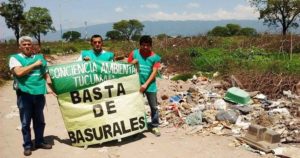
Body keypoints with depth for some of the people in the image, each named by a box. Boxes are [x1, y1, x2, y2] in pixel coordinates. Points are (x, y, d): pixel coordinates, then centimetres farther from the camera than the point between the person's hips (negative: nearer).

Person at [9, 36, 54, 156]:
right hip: (24, 94, -4)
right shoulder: (15, 58, -1)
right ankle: (27, 145, 18)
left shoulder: (39, 57, 12)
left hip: (39, 93, 4)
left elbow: (46, 74, 16)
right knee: (26, 122, 5)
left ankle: (39, 142, 28)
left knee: (39, 120, 14)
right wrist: (35, 64, -13)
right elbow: (19, 72, -18)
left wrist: (49, 86, 2)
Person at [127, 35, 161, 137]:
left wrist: (146, 84, -16)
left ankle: (154, 126, 18)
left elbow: (154, 72, -9)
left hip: (150, 85, -1)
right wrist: (132, 63, -18)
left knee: (154, 107, 4)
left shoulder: (155, 57, -5)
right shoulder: (134, 53, -2)